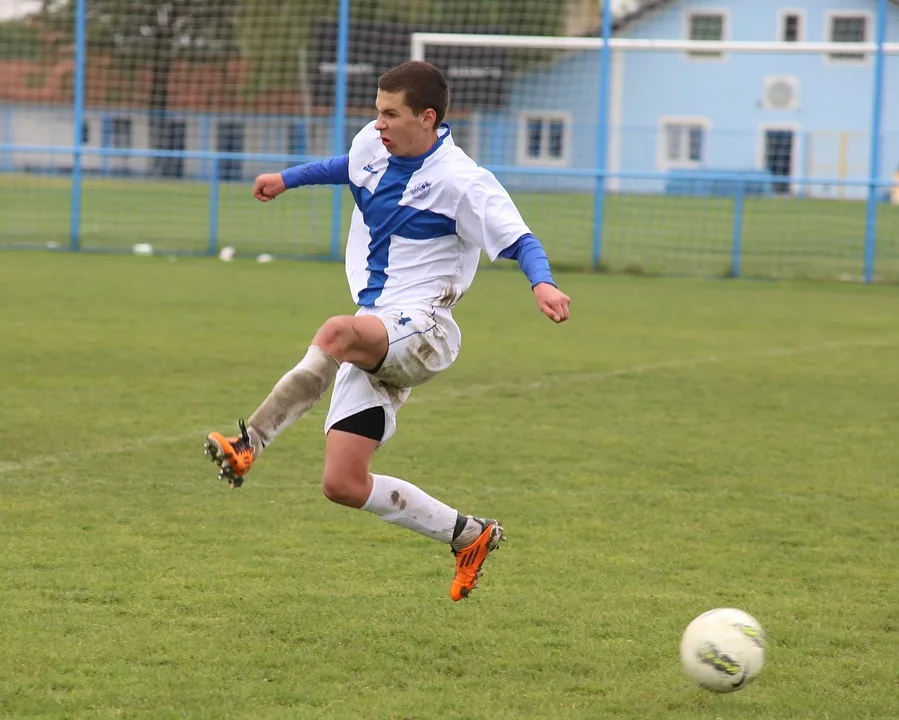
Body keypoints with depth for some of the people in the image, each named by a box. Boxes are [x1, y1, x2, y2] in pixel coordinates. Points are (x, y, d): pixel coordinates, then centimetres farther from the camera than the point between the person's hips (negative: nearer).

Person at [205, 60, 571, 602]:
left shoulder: (461, 181, -11)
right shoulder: (373, 146, 9)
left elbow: (519, 239, -16)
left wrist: (543, 284, -35)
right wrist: (288, 179, 43)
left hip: (422, 328, -8)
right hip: (372, 339, 8)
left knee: (338, 333, -42)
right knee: (344, 485, -2)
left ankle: (249, 444, -47)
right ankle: (469, 536, 14)